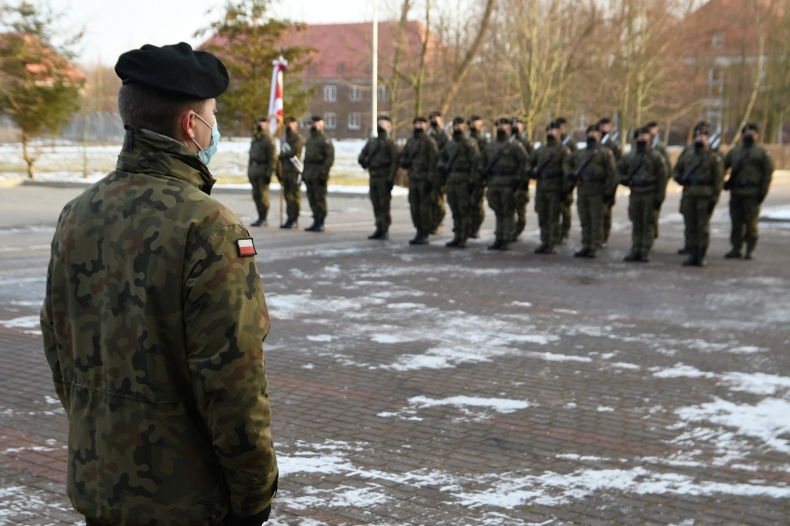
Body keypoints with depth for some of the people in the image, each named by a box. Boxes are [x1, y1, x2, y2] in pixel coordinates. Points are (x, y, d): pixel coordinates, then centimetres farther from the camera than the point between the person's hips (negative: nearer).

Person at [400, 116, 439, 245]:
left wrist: (431, 179, -15)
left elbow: (433, 161, -9)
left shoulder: (429, 142, -5)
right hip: (413, 178, 6)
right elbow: (403, 156, 25)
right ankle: (419, 232, 18)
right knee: (414, 206, 8)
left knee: (425, 207, -5)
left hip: (425, 179, -6)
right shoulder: (410, 141, 14)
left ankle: (425, 235, 1)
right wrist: (405, 163, 1)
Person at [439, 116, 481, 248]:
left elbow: (475, 162, -11)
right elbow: (442, 155, 33)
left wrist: (472, 180, -15)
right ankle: (457, 236, 18)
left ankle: (464, 238, -1)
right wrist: (442, 166, 13)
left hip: (464, 180, -7)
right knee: (455, 211, 11)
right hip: (451, 179, 7)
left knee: (464, 210, -4)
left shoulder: (470, 142, -5)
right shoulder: (449, 143, 15)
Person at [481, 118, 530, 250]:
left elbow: (525, 161, -7)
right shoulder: (490, 145, 15)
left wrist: (519, 178, -11)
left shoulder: (514, 145, -4)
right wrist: (483, 171, 12)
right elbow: (483, 159, 28)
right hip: (493, 183, 6)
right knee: (498, 212, 12)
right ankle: (499, 238, 18)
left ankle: (506, 240, 2)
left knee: (508, 213, -2)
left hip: (508, 184, -6)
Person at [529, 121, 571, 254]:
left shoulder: (563, 150, -2)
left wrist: (564, 189, -14)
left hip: (555, 188, -6)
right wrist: (531, 172, 4)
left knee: (553, 218, -3)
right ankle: (544, 242, 16)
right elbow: (530, 162, 26)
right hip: (540, 187, 6)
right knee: (542, 217, 8)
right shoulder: (540, 149, 16)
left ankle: (553, 245, 1)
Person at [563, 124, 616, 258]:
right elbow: (566, 162, 27)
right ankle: (585, 246, 17)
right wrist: (569, 174, 8)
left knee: (596, 222, -3)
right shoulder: (579, 153, 16)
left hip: (596, 193, -5)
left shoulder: (605, 153, 0)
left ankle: (595, 247, 1)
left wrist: (607, 191, -12)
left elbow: (611, 173, -5)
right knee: (584, 221, 10)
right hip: (582, 191, 6)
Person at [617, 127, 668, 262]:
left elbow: (662, 178, -4)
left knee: (648, 224, -1)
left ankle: (646, 252, 3)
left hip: (650, 195, -4)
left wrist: (659, 197, -9)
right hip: (635, 194, 4)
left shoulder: (656, 157, -2)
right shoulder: (629, 156, 10)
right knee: (636, 224, 8)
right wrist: (623, 179, 6)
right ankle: (635, 251, 13)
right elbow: (619, 168, 25)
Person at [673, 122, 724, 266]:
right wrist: (679, 179, 3)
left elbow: (718, 179, -5)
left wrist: (714, 199, -11)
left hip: (705, 196, -5)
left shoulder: (714, 157, -1)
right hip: (689, 195, 5)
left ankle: (701, 256, 1)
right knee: (691, 226, 7)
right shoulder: (687, 155, 14)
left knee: (703, 226, -5)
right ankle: (693, 255, 14)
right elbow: (677, 169, 26)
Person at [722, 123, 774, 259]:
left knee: (751, 222, -3)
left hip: (752, 193, -4)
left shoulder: (762, 153, 4)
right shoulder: (734, 152, 17)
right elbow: (722, 167, 19)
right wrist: (723, 183, 4)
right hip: (736, 192, 4)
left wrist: (763, 192, -10)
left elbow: (768, 173, -2)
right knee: (736, 221, 6)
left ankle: (750, 249, 6)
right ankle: (736, 249, 13)